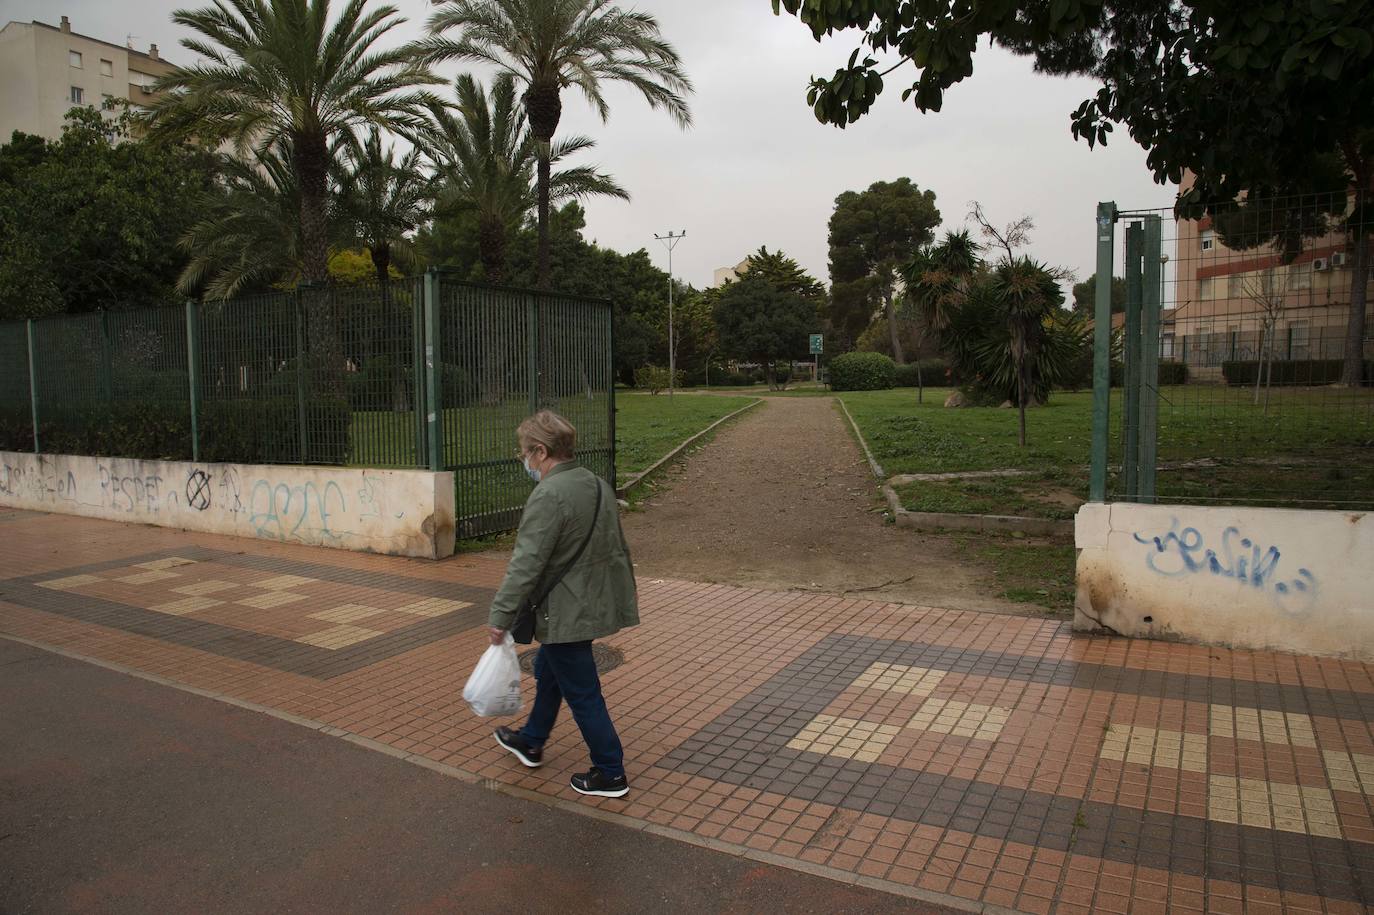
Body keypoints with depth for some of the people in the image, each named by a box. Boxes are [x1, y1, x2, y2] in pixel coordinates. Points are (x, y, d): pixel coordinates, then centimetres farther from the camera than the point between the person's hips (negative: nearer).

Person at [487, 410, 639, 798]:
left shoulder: (549, 496, -23)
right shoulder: (597, 484, 7)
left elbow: (526, 564, -24)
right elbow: (618, 547, 15)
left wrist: (501, 615, -17)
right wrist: (625, 592, 25)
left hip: (567, 613, -10)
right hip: (596, 601, 10)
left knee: (582, 693, 4)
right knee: (548, 672, 27)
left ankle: (610, 774, 17)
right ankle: (531, 742, 45)